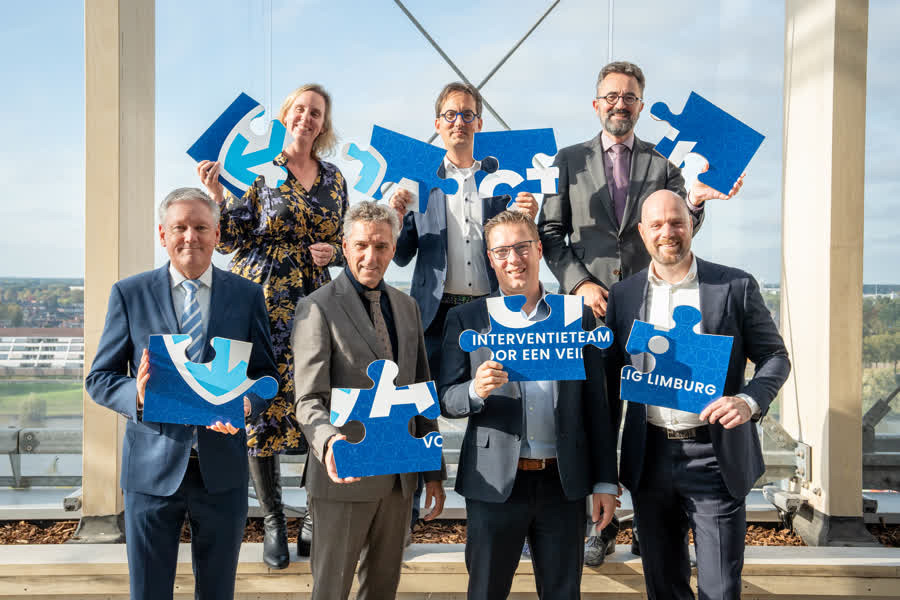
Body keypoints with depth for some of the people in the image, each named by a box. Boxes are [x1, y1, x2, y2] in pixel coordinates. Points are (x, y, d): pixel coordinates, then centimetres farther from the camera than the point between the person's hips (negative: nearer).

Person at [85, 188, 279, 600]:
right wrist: (138, 394, -21)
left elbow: (267, 373, 6)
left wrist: (246, 403, -17)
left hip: (222, 469, 1)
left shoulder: (247, 296, 3)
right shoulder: (129, 294, 0)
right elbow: (99, 379, 1)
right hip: (152, 468, -1)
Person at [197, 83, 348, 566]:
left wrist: (333, 251, -1)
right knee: (263, 403, -2)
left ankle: (317, 517, 14)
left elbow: (343, 243, 20)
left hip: (314, 300, 3)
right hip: (261, 299, -3)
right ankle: (273, 521, 11)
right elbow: (232, 241, -2)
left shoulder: (334, 179, 13)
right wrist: (217, 195, -17)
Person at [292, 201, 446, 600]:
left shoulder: (407, 307, 10)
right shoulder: (318, 308, -9)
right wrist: (328, 441, -35)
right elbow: (310, 400, -14)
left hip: (399, 477, 5)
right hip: (345, 476, -5)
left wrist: (433, 471, 13)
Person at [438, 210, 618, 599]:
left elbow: (596, 405, 7)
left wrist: (605, 482, 4)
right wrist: (476, 390, -23)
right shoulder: (465, 320, 2)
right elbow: (446, 401, -1)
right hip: (494, 484, -1)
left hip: (563, 484, 1)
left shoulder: (577, 316, 6)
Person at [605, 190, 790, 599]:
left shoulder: (736, 287, -2)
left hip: (714, 455, -2)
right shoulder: (623, 295, 5)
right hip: (649, 457, 3)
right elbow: (609, 379, 11)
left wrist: (750, 401, -19)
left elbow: (774, 356, 2)